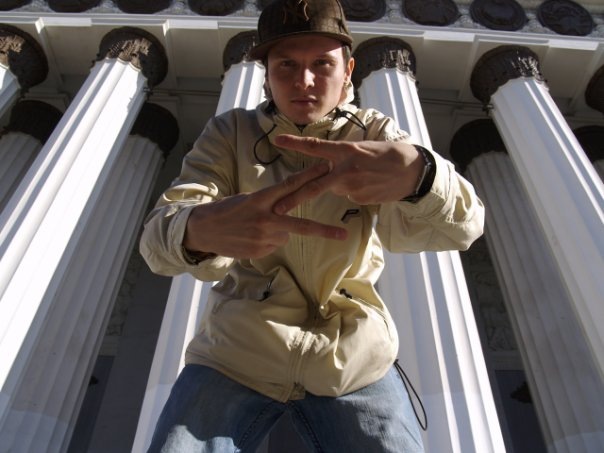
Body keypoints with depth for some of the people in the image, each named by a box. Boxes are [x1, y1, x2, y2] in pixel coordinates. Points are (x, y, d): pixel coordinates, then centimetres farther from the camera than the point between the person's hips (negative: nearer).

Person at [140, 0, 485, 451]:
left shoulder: (375, 133, 2)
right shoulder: (230, 132, 1)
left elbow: (461, 223, -15)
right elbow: (159, 234, -13)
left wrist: (417, 172, -40)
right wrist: (198, 229, -39)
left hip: (354, 359, 1)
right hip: (234, 353, 0)